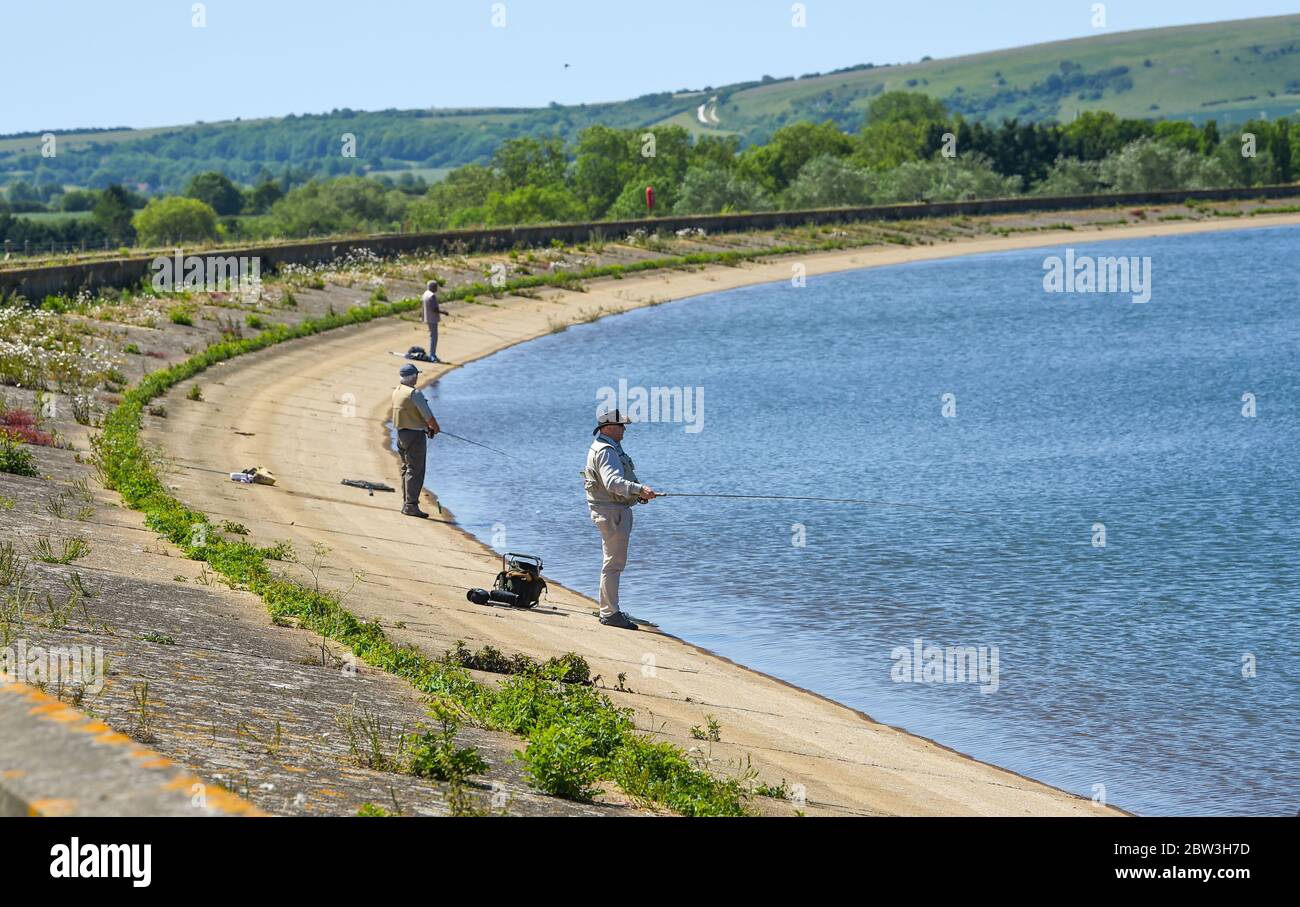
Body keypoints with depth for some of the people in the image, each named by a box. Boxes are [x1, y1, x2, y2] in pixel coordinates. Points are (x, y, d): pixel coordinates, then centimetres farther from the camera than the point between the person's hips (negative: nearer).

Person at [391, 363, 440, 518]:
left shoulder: (396, 392, 8)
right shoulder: (414, 394, -18)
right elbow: (427, 414, -16)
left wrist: (427, 425, 16)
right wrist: (435, 428, 4)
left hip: (401, 433, 9)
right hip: (415, 435, -9)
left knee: (406, 469, 17)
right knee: (415, 471, -6)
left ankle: (406, 503, 21)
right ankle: (411, 505, -8)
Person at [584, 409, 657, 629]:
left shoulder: (612, 448, 17)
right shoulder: (605, 451, -18)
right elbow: (613, 482, -34)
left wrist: (638, 493, 14)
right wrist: (640, 489, -46)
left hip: (617, 510, 11)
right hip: (611, 511, -11)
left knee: (613, 562, 17)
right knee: (614, 563, -9)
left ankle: (607, 610, 25)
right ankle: (611, 613, -7)